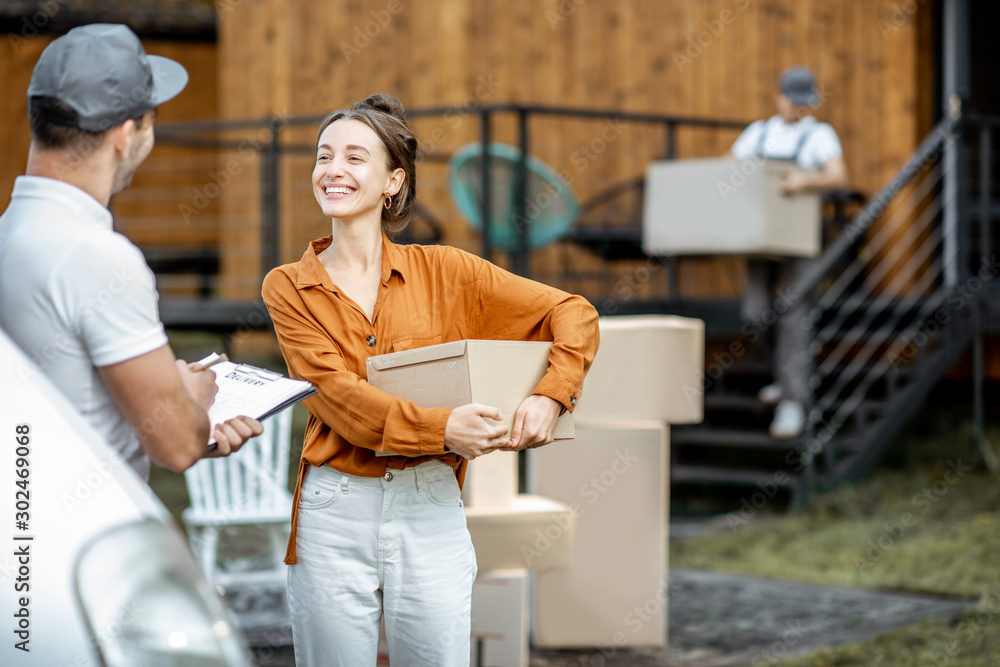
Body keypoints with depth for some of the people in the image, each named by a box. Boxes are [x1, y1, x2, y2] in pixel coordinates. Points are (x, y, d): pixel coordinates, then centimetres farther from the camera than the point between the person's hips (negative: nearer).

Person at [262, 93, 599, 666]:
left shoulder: (442, 272, 4)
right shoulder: (288, 287, 4)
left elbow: (574, 314, 4)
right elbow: (335, 394, -10)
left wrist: (550, 396, -13)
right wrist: (439, 428, -23)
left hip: (430, 509, 0)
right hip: (333, 511, 0)